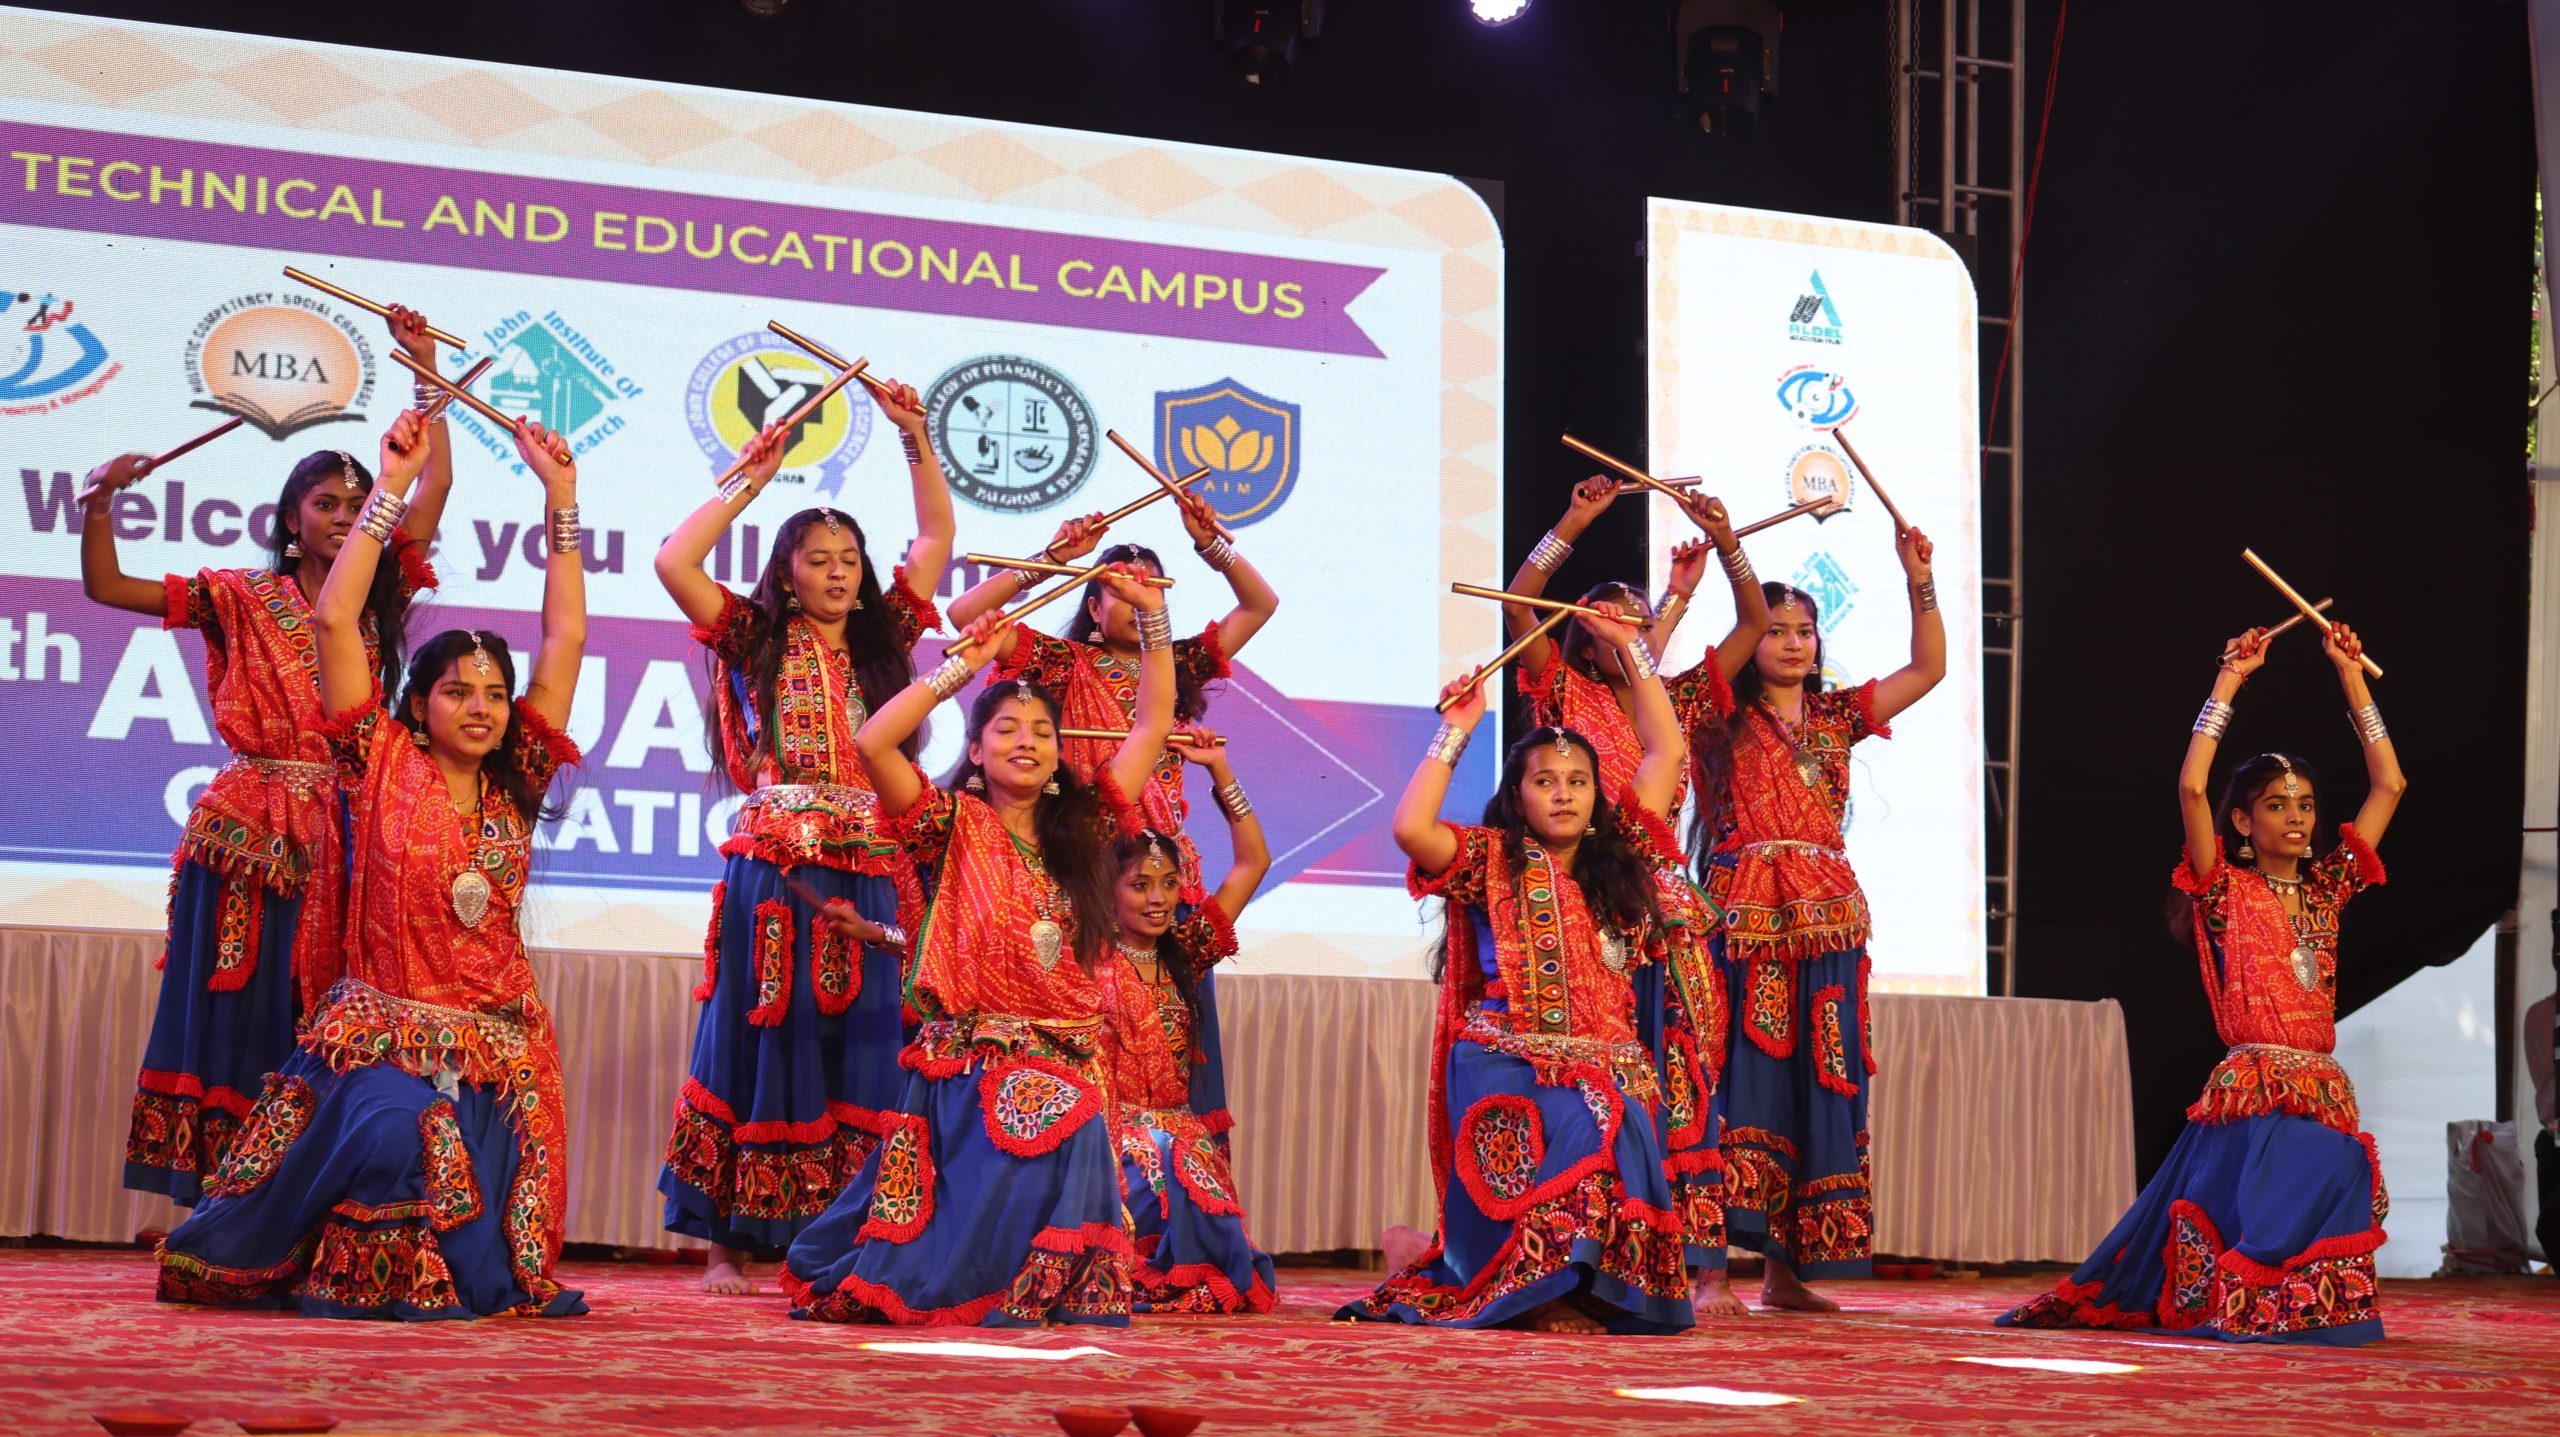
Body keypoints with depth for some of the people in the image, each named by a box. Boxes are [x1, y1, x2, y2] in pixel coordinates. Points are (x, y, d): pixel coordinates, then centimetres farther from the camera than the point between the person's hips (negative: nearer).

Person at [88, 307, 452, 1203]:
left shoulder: (377, 600, 10)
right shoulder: (243, 600, 5)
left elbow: (435, 485, 9)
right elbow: (105, 586, 3)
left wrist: (426, 370, 8)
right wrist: (103, 499, -12)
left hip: (337, 841, 2)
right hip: (247, 833, -2)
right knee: (237, 1015, -2)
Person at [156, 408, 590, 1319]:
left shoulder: (515, 783, 9)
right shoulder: (385, 765, 2)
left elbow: (565, 636, 11)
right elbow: (335, 620, -4)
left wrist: (559, 497, 11)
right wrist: (391, 490, -2)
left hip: (496, 1038, 2)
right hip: (381, 1027, -2)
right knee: (396, 1132, -30)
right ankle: (363, 1276, -4)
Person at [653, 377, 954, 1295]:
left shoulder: (882, 637, 15)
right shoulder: (756, 639, 6)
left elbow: (937, 538, 18)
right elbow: (673, 563, -6)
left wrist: (915, 441, 10)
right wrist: (747, 482, -1)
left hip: (872, 874, 3)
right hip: (777, 869, -3)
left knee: (861, 1051, 0)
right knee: (763, 1043, -1)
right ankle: (729, 1244, 2)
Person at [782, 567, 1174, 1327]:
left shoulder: (1083, 829, 12)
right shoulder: (955, 827, 1)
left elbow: (1154, 723, 16)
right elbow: (872, 743, -14)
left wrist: (1152, 615, 11)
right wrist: (961, 665, -9)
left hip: (1068, 1071, 3)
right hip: (968, 1065, -3)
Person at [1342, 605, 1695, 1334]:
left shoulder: (1618, 857, 16)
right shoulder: (1491, 861, 7)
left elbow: (1666, 753, 18)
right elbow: (1410, 827, -11)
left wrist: (1631, 648, 19)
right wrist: (1456, 731, -3)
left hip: (1606, 1071, 3)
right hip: (1507, 1067, -3)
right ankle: (1543, 1292, -8)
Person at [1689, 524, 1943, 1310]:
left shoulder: (1836, 716, 16)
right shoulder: (1725, 715, 6)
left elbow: (1927, 668, 16)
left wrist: (1918, 579, 7)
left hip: (1827, 919, 5)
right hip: (1744, 914, -4)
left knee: (1820, 1086, 3)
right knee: (1744, 1076, -11)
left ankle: (1785, 1267, 9)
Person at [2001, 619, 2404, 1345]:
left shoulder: (2325, 890, 15)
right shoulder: (2227, 891, 3)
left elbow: (2388, 785, 16)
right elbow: (2191, 788, -11)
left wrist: (2351, 677, 14)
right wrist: (2228, 683, -5)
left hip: (2327, 1096, 5)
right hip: (2251, 1093, -5)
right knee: (2265, 1222, -17)